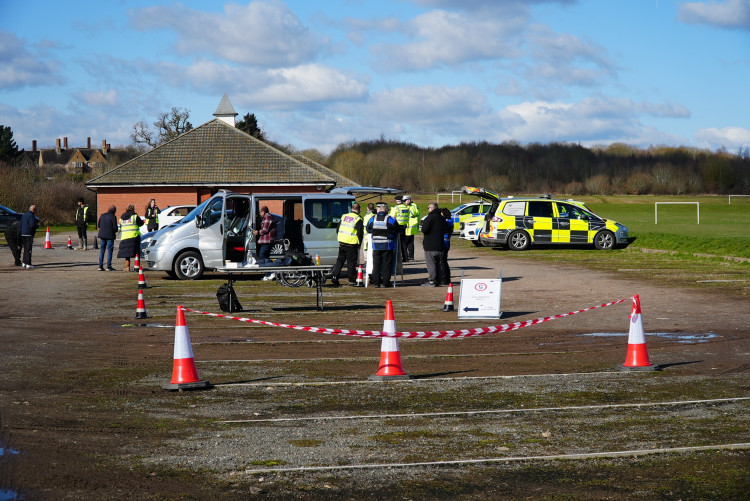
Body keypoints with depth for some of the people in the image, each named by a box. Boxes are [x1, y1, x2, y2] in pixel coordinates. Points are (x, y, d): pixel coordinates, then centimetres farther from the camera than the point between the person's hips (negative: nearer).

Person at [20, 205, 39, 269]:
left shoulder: (24, 215, 16)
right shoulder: (31, 216, -11)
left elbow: (21, 225, 20)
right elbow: (32, 225, -22)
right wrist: (37, 226, -2)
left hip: (23, 234, 8)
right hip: (29, 235, -8)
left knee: (25, 249, 18)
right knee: (28, 249, -7)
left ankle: (24, 263, 22)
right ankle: (28, 264, -9)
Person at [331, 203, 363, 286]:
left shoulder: (344, 216, 9)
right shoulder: (358, 220, -10)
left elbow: (338, 229, 15)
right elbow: (360, 233, -11)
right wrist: (359, 244, 2)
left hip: (342, 242, 5)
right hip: (351, 245, -5)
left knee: (340, 260, 15)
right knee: (351, 263, 1)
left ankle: (334, 277, 7)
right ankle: (352, 281, 5)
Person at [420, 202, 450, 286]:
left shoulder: (430, 217, -13)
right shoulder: (442, 218, 12)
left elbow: (424, 230, -20)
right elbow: (446, 230, 18)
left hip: (430, 245, -7)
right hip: (440, 244, 7)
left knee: (430, 263, -4)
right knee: (438, 263, 14)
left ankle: (432, 281, -7)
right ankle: (438, 280, 14)